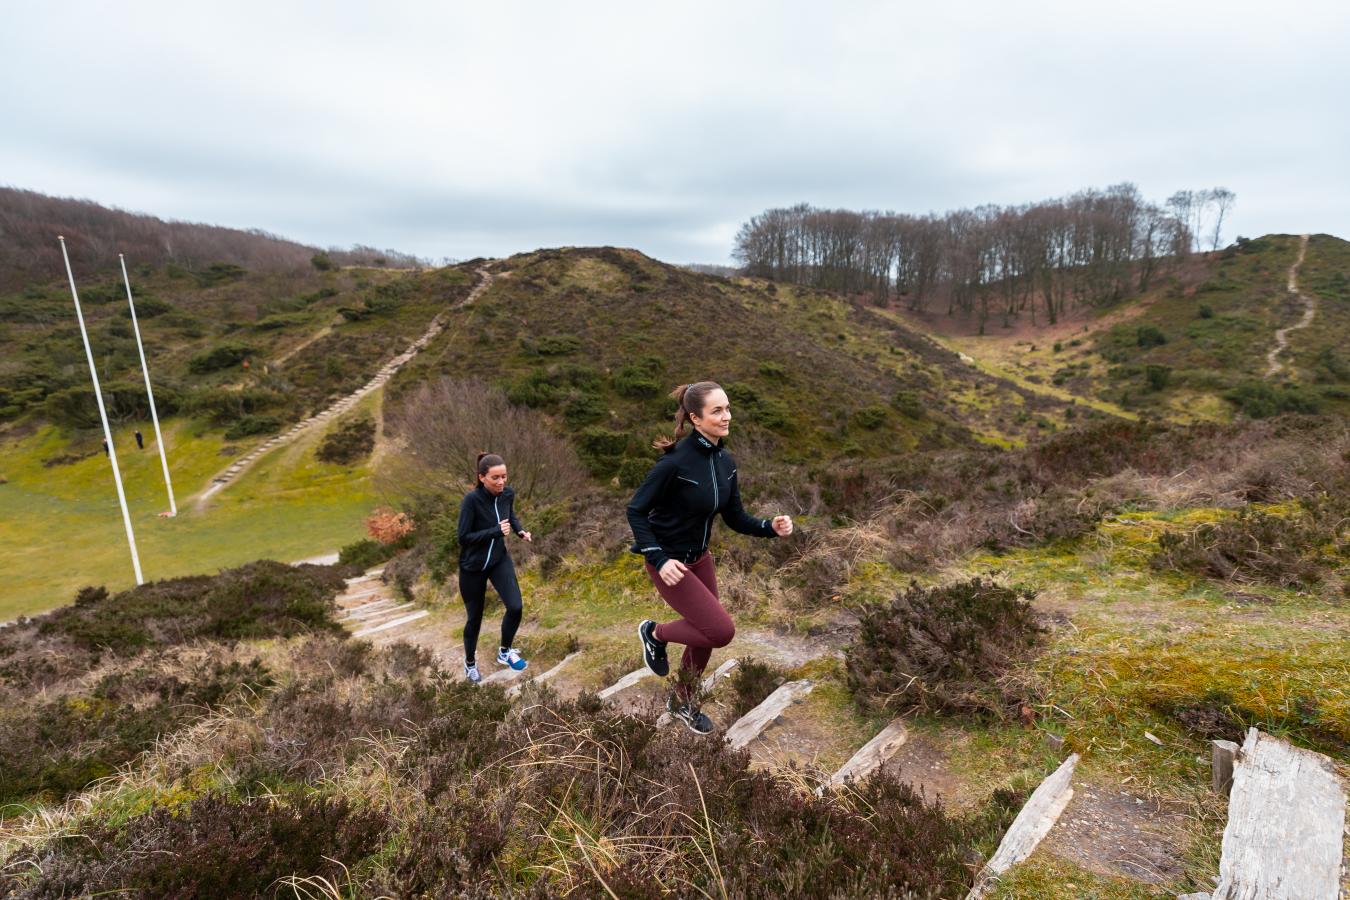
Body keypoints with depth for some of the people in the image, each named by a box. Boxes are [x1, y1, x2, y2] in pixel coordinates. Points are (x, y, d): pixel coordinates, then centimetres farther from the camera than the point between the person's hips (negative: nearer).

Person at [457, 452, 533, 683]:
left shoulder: (508, 494, -10)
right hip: (472, 566, -4)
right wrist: (496, 531, -30)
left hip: (499, 560, 4)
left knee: (515, 607, -10)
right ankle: (470, 663, 39)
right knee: (475, 617, 11)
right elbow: (463, 537, -23)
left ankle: (504, 652, 19)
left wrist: (520, 531, -7)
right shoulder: (472, 499, -27)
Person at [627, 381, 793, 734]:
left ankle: (682, 701, 41)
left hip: (700, 558, 7)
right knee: (721, 631, -13)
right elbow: (636, 510, -18)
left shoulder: (726, 462, -3)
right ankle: (655, 633, 15)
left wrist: (771, 527, -14)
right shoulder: (675, 461, -26)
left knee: (705, 635, 15)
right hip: (669, 563, -7)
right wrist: (659, 560, -25)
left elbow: (735, 517, 3)